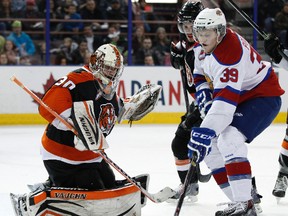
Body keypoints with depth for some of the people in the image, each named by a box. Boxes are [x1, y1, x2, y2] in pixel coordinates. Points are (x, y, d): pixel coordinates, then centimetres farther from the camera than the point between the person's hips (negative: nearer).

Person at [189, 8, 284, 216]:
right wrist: (203, 92, -4)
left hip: (264, 97, -10)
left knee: (229, 140, -30)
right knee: (210, 146, 5)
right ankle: (242, 197, 11)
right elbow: (200, 72, 17)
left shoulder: (230, 52, -33)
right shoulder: (203, 45, -3)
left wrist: (206, 132, -45)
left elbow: (225, 99, -40)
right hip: (239, 97, 10)